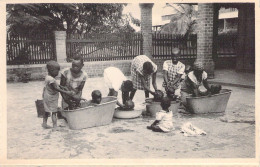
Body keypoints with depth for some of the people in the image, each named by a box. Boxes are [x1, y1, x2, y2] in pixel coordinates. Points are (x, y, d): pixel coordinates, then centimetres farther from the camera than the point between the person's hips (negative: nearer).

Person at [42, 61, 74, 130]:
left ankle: (44, 123, 31)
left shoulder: (48, 77, 4)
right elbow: (56, 88, -26)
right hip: (51, 99, -10)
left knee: (47, 111, 20)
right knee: (54, 112, -4)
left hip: (47, 97, 10)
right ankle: (55, 127, 0)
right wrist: (66, 92, -26)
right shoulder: (51, 79, -27)